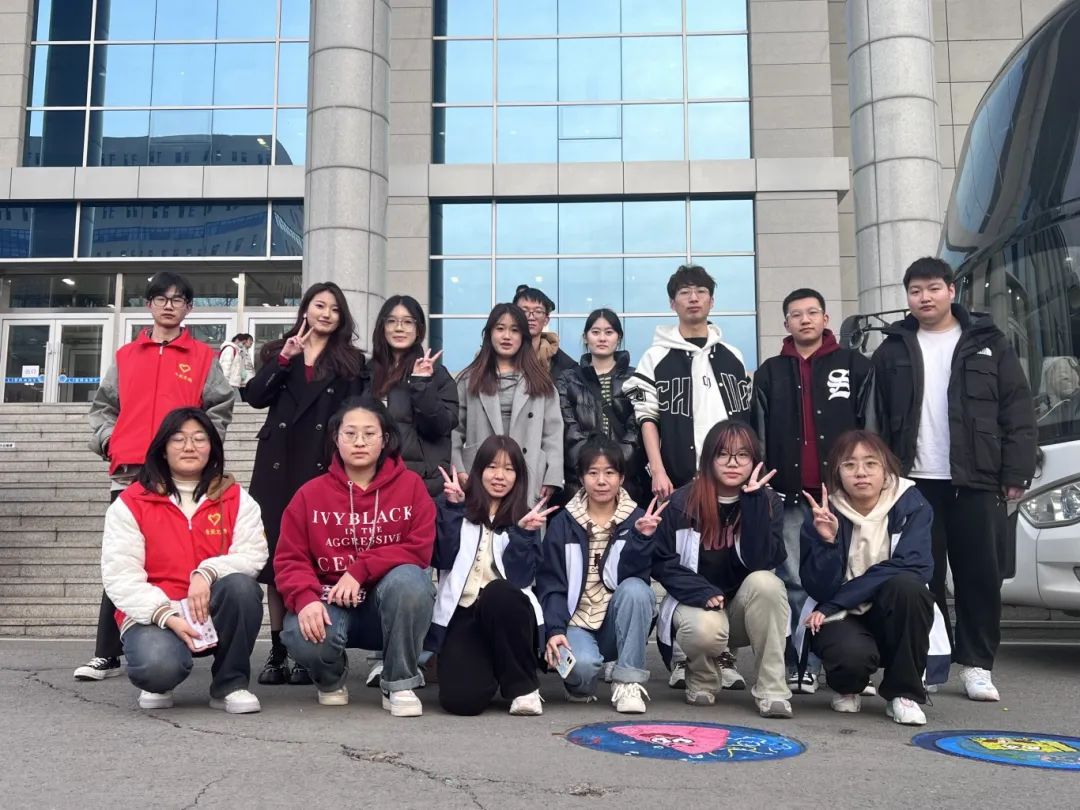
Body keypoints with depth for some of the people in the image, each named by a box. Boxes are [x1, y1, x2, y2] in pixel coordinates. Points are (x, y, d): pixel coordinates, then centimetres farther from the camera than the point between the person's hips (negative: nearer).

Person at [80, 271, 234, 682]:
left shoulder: (203, 357, 10)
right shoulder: (125, 356, 16)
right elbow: (103, 406, 18)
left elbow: (220, 408, 6)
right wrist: (108, 440, 3)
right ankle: (106, 655, 5)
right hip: (129, 473, 2)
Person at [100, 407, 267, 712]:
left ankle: (230, 684, -10)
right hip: (155, 614, -2)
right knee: (158, 665, -35)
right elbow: (120, 575, -9)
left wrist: (207, 573, -27)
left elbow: (254, 554, -8)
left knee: (241, 585, -32)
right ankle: (159, 684, 7)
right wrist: (167, 616, -22)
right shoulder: (131, 502, -1)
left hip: (213, 613, 2)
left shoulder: (235, 498, 4)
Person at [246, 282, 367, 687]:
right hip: (279, 462, 2)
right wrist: (285, 358, -8)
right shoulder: (279, 352, 16)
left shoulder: (352, 361, 10)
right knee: (276, 551, 1)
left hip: (324, 465, -2)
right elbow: (255, 397, 2)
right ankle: (277, 651, 6)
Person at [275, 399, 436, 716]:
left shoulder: (410, 484, -1)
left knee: (407, 578, -35)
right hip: (331, 600, 1)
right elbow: (290, 559, -3)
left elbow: (419, 547, -10)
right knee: (302, 637, -33)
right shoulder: (310, 493, 2)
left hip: (395, 606, 0)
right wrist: (306, 599, -24)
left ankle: (400, 684, -12)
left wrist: (360, 570, -19)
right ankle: (332, 679, 9)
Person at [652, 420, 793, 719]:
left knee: (765, 582, -31)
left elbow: (761, 563, -20)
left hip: (746, 611, 1)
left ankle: (772, 690, -22)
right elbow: (662, 563, -7)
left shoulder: (768, 502, -5)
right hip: (695, 605, -1)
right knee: (706, 629, -35)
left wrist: (752, 499, -24)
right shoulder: (682, 503, -7)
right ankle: (702, 680, 2)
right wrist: (704, 593, -22)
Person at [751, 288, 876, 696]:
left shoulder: (855, 367, 9)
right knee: (794, 582, -1)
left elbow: (870, 429, 5)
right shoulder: (769, 373, 13)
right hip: (790, 494, 1)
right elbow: (759, 436, 9)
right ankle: (799, 664, 6)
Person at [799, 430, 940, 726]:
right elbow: (820, 590, -13)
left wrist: (833, 604, -23)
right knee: (852, 655, -35)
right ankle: (847, 687, 6)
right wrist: (827, 541, -32)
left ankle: (904, 693, -13)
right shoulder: (824, 514, -9)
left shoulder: (910, 505, -10)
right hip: (841, 619, -1)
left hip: (896, 618, 1)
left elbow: (913, 567, -23)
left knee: (905, 585, -32)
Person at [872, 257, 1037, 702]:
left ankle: (976, 665, 13)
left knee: (980, 576, 3)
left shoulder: (988, 343, 6)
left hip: (976, 482, -1)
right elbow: (876, 420, 7)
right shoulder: (893, 350, 8)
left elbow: (1019, 412, 2)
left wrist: (1016, 473, -5)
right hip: (915, 482, 1)